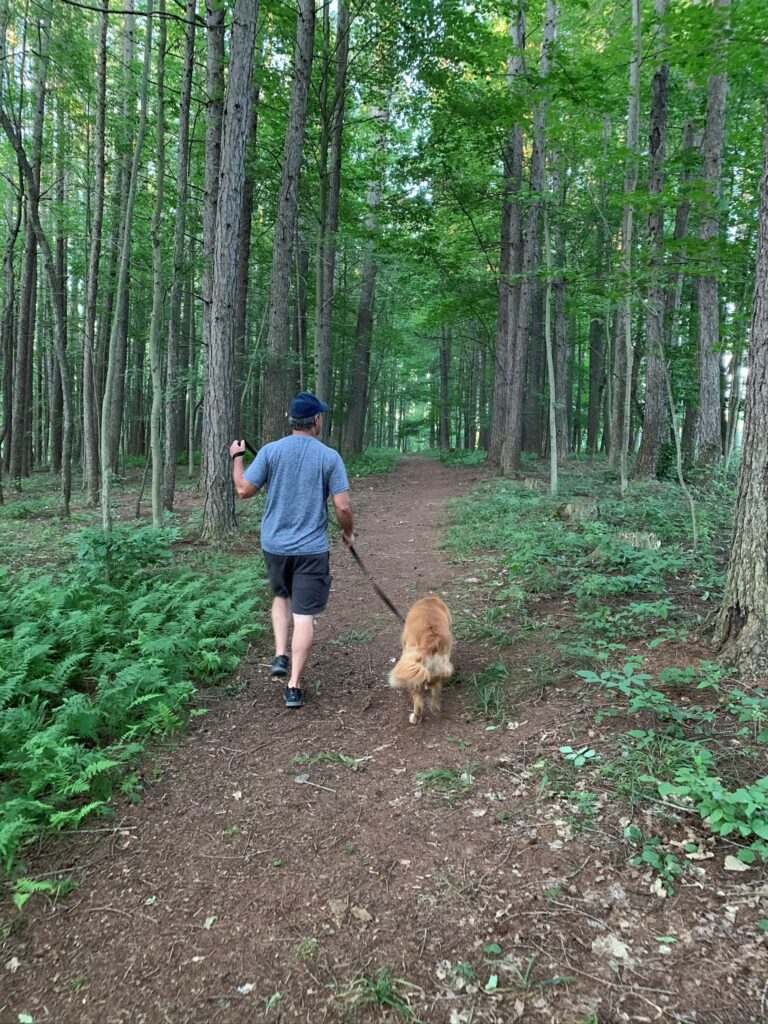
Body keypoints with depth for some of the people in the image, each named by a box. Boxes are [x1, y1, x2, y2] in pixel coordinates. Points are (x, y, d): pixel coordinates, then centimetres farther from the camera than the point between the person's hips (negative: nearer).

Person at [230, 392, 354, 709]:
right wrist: (348, 533, 10)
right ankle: (293, 687, 7)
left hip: (274, 545, 2)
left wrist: (237, 457, 15)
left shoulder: (270, 451, -5)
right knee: (304, 615, 4)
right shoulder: (330, 457, -7)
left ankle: (280, 656, 15)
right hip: (311, 548, -2)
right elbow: (343, 507, -10)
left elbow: (244, 490, -1)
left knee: (281, 597, 28)